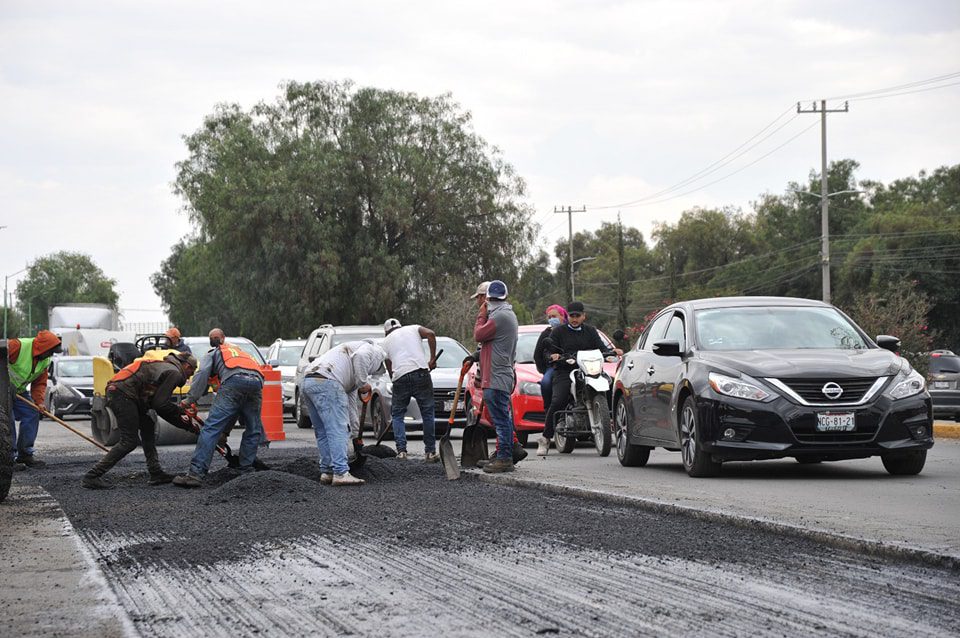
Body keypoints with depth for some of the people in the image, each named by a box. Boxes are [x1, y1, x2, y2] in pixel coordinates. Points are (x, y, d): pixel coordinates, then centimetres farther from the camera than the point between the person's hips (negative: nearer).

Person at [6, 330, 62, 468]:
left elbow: (40, 383, 6)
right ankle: (11, 458, -7)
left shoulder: (45, 361, 0)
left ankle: (25, 454, 8)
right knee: (8, 420, -12)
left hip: (19, 391, 8)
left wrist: (39, 402, -12)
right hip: (4, 388, -8)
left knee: (32, 415, 0)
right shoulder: (18, 346, -27)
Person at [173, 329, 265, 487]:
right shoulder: (241, 351, 44)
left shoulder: (212, 354, 28)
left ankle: (196, 473, -20)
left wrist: (191, 399, 3)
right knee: (253, 430, 21)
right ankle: (246, 470, 13)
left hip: (233, 382, -4)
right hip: (256, 381, 4)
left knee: (211, 428, -10)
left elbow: (202, 373, 7)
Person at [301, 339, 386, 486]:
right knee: (337, 430, -11)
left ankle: (327, 472, 16)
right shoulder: (372, 350, 14)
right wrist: (363, 383, -1)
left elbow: (349, 398, 37)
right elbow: (360, 357, -11)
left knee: (323, 432, 15)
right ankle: (341, 473, -16)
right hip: (325, 381, -9)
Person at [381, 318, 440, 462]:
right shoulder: (413, 329, 21)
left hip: (400, 377, 1)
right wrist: (432, 358, 3)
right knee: (427, 413, 7)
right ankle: (430, 452, 6)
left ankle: (401, 450, 2)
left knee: (397, 414, 14)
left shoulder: (386, 341, 24)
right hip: (420, 372, -1)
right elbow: (430, 334, 1)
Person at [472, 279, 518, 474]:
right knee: (503, 419, 13)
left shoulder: (499, 317, -15)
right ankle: (504, 457, 17)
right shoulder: (507, 315, 19)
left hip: (496, 377, -11)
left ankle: (504, 458, -10)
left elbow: (478, 335, -11)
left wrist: (481, 315, -2)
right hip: (503, 375, 11)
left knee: (500, 419, -10)